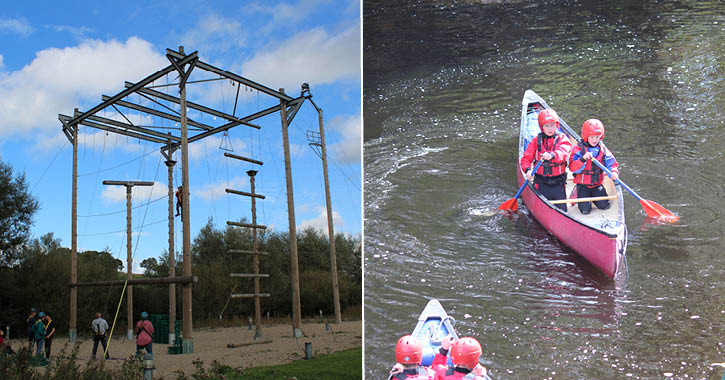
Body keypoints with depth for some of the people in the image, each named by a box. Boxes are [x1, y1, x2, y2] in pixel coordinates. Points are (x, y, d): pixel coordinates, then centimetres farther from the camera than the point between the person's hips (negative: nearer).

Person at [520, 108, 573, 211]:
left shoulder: (562, 139, -1)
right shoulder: (536, 141, 3)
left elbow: (563, 152, -22)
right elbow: (526, 158, 0)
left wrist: (552, 155, -45)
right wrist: (527, 170, -20)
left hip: (558, 183, -1)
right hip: (541, 183, 1)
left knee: (562, 211, -1)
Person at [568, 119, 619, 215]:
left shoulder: (602, 149, 2)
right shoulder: (579, 149, -11)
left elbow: (612, 163, 0)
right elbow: (573, 168, -21)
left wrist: (614, 172, -22)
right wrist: (583, 159, -37)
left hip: (597, 184, 4)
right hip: (582, 185, -4)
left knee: (605, 206, -3)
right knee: (585, 210, -10)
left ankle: (592, 196, 25)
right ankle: (576, 195, 20)